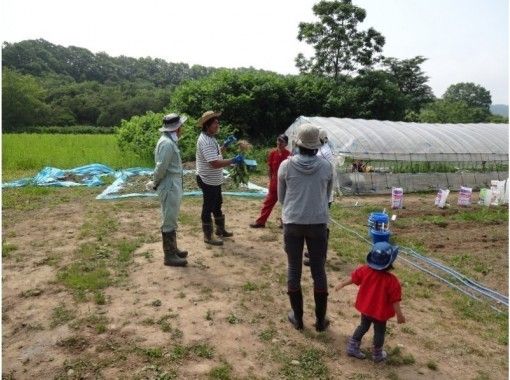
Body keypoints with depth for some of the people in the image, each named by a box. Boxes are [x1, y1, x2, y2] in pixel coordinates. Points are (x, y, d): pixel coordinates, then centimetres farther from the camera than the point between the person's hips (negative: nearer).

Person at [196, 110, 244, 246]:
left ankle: (220, 229, 38)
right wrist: (233, 160, -29)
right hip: (208, 180, -10)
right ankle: (208, 236, 15)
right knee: (208, 208, 2)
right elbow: (215, 163, -33)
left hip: (214, 179, 10)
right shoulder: (205, 141, -26)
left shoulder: (210, 138, 8)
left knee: (217, 205, 22)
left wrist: (225, 145, 10)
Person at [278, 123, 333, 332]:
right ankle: (320, 320, 22)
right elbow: (327, 196, 9)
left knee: (294, 269, 12)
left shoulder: (286, 165, -7)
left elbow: (281, 197, 4)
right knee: (319, 270, 11)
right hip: (318, 223, 1)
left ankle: (298, 317, 23)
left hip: (293, 223, 0)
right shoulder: (326, 166, -4)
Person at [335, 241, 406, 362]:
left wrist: (341, 284, 16)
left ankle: (352, 348, 33)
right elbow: (395, 300, -21)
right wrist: (399, 315, -8)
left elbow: (352, 278, 0)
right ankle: (377, 355, 36)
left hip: (365, 308, 4)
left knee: (363, 327, 26)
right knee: (379, 332, 19)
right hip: (380, 312, -4)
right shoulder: (392, 280, -28)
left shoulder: (365, 270, -16)